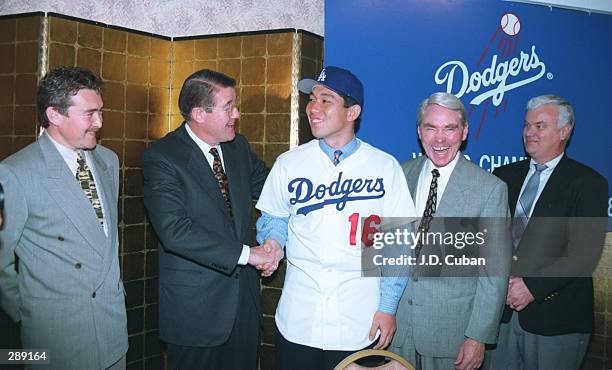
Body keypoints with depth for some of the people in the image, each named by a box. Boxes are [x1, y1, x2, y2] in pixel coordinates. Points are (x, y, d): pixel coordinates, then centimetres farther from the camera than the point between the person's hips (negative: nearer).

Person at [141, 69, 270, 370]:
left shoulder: (238, 147, 5)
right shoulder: (160, 158, -15)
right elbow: (174, 232, -25)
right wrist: (244, 253, -23)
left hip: (244, 297, 6)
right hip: (195, 308, -6)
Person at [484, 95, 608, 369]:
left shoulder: (588, 183, -4)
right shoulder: (504, 177, 10)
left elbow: (584, 254, -13)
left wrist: (532, 286, -17)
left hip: (555, 317, -4)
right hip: (501, 310, 4)